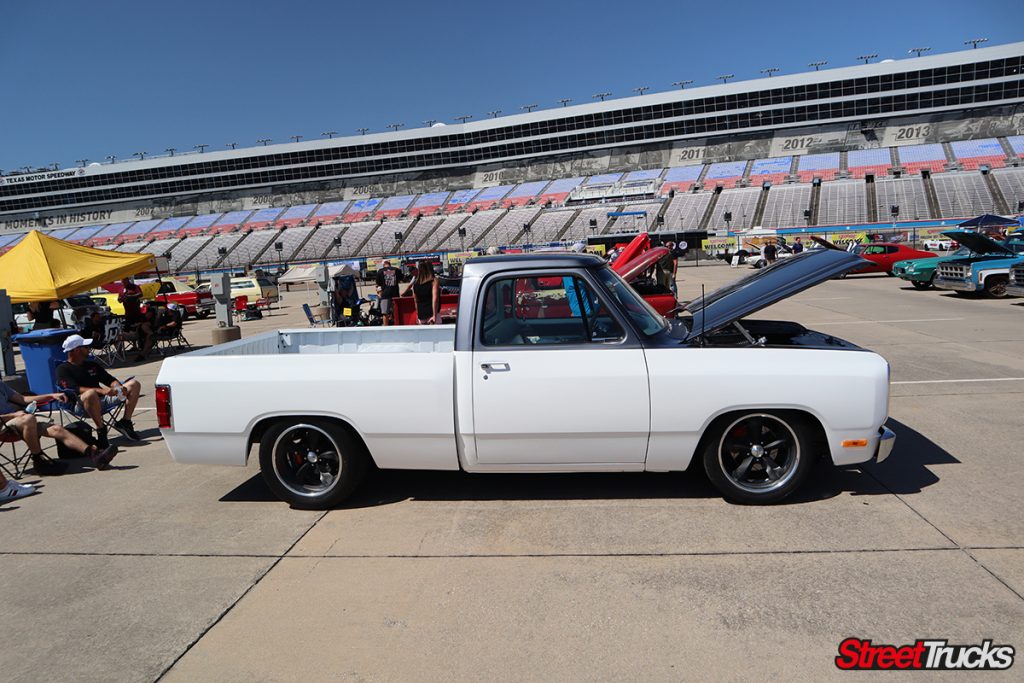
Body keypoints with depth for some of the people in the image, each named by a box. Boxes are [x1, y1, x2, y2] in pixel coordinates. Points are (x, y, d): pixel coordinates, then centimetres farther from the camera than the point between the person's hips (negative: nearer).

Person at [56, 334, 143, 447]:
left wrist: (119, 387, -5)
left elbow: (110, 380, 20)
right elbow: (75, 389, -13)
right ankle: (101, 431, -26)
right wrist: (101, 391, -26)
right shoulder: (63, 369, 4)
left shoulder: (92, 365, 27)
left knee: (134, 384, -1)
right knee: (91, 393, -42)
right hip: (81, 403, -7)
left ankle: (125, 422, -8)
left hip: (104, 399, 7)